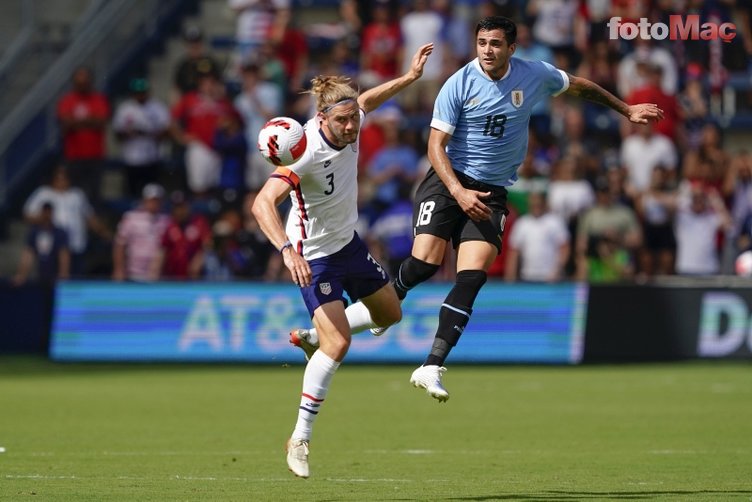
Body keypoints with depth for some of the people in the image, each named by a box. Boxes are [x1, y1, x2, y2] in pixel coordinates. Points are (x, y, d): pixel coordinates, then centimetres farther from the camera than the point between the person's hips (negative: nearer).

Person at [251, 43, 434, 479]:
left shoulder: (350, 125, -11)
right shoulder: (306, 152, -33)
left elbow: (366, 101, 15)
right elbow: (263, 203, -40)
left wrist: (410, 77, 15)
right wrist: (288, 250, -52)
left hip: (349, 242, 8)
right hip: (314, 256, -8)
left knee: (389, 314, 23)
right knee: (338, 345, -18)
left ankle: (311, 338, 42)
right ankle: (300, 439, -8)